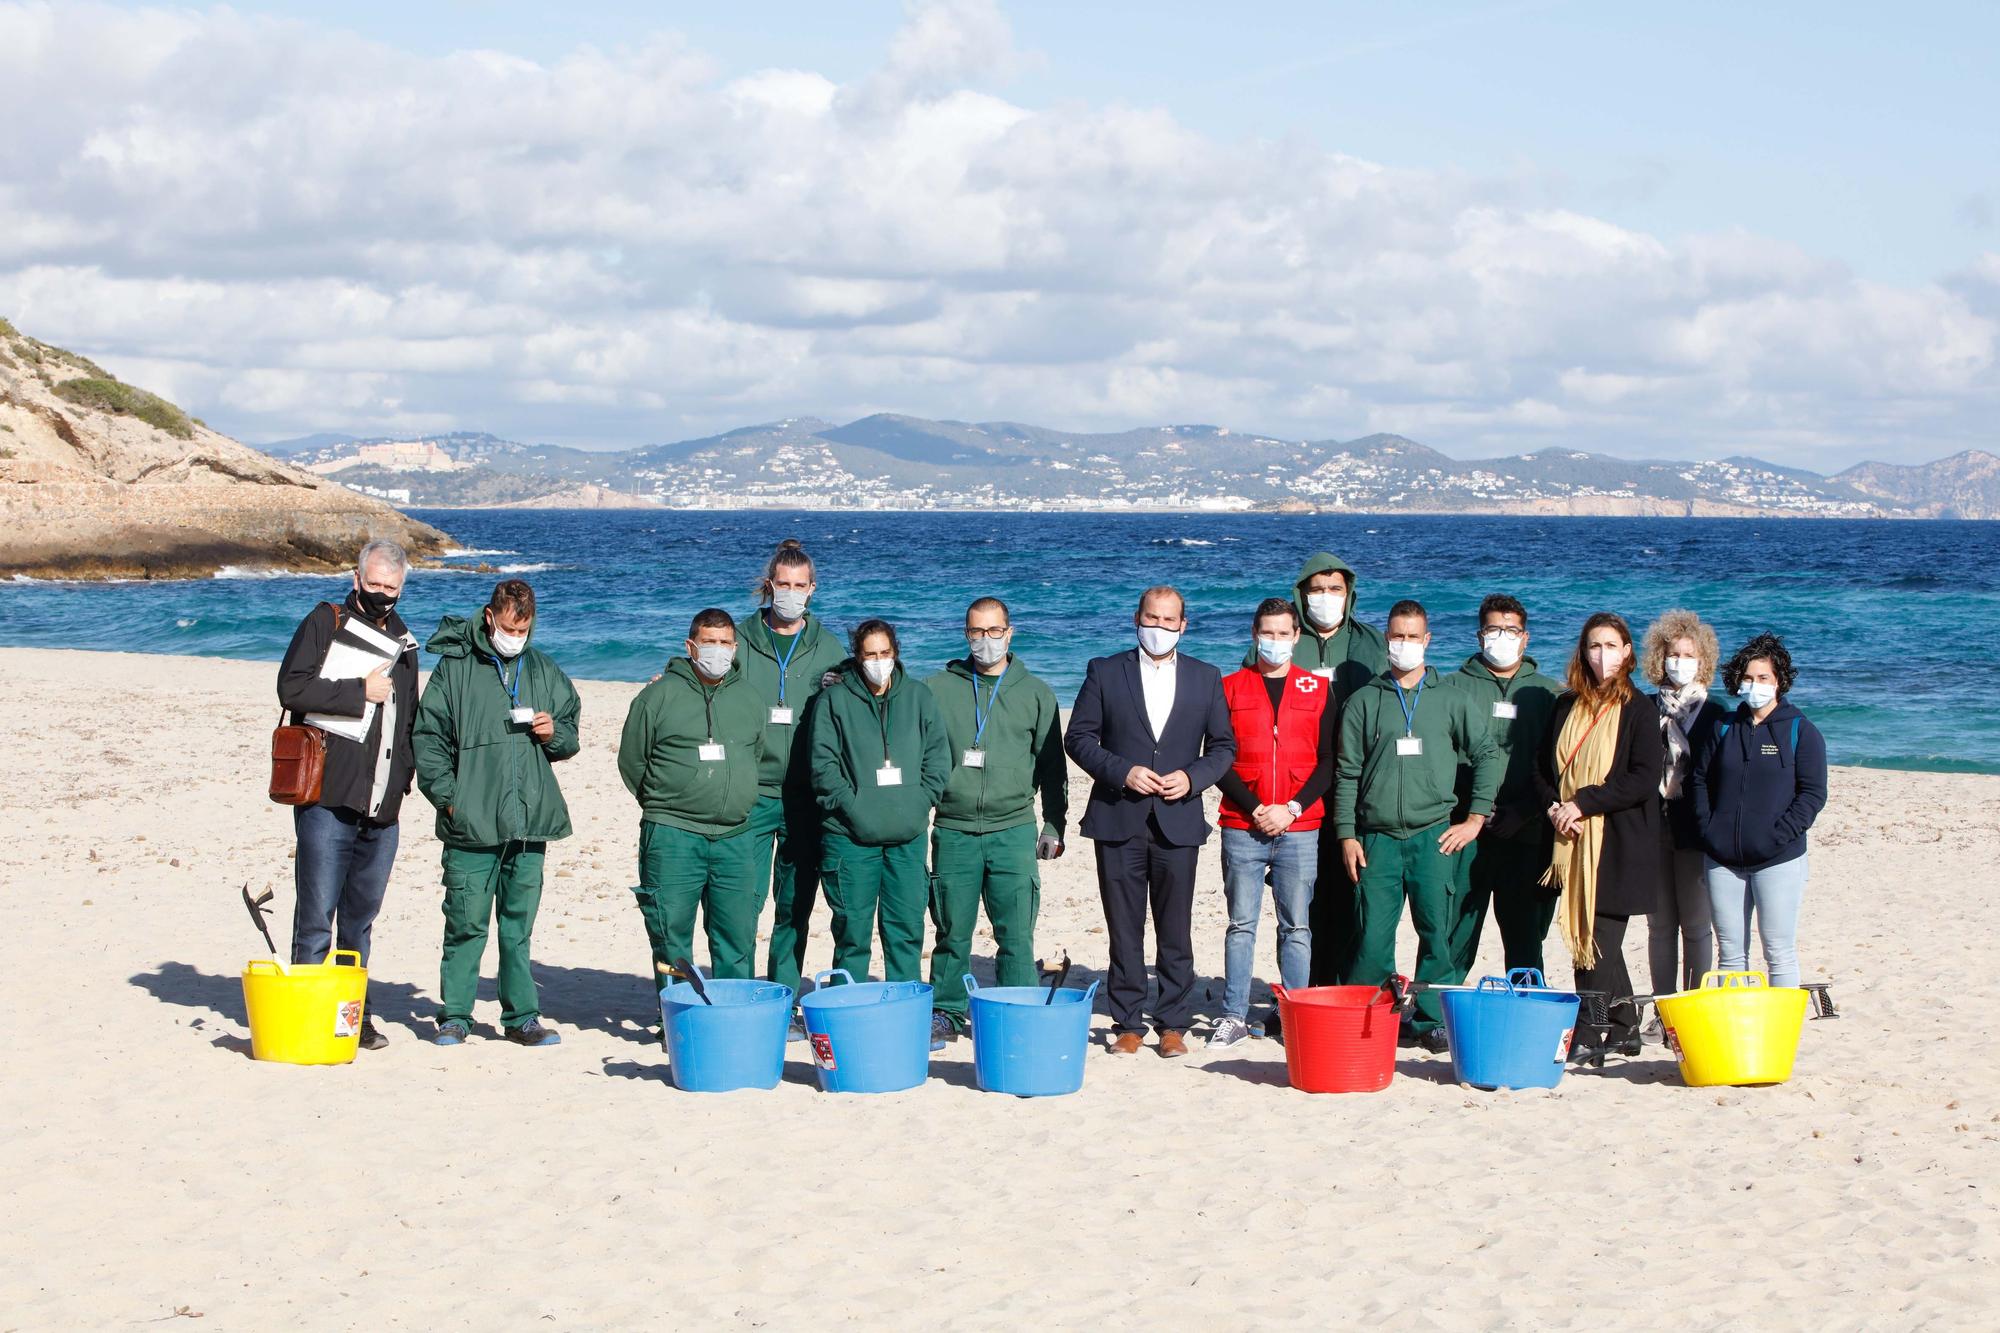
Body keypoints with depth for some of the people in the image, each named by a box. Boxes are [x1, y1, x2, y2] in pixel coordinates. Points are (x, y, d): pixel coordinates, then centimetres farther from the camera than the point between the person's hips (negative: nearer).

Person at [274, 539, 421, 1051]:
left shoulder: (403, 640, 19)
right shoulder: (325, 623, 0)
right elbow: (292, 688, -13)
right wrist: (360, 691, -12)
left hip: (382, 808, 6)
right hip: (328, 800, -6)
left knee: (361, 917, 11)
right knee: (317, 914, -4)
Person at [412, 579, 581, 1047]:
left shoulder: (544, 670, 12)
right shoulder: (455, 667, 1)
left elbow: (570, 736, 20)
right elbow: (429, 738, 1)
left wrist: (555, 734, -3)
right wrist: (447, 795, -8)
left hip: (530, 823, 3)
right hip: (471, 825, -3)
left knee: (519, 924, 8)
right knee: (466, 922, -2)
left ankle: (521, 1016, 14)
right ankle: (454, 1016, 7)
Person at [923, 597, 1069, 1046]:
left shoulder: (1035, 694, 10)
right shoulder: (937, 689, 8)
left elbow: (1052, 767, 12)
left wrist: (1054, 826, 8)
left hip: (1014, 830, 0)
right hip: (953, 832, 0)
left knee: (1016, 936, -4)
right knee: (952, 932, 4)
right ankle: (945, 1014, 14)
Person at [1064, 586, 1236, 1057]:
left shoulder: (1206, 679, 10)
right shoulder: (1105, 672, 5)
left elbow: (1223, 747, 11)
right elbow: (1078, 737, 3)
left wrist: (1192, 777, -8)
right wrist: (1121, 771, -11)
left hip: (1178, 821, 1)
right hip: (1119, 820, -1)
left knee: (1175, 933, 2)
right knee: (1124, 931, 3)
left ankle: (1173, 1025, 10)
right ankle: (1128, 1024, 10)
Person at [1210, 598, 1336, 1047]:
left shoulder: (1318, 689, 8)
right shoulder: (1230, 688, 6)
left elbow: (1329, 761, 4)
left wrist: (1292, 809, -8)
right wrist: (1255, 809, -8)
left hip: (1300, 829, 0)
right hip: (1242, 828, 0)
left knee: (1296, 926, 3)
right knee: (1241, 925, 2)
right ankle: (1234, 1016, 6)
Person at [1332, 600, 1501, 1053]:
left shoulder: (1452, 699, 9)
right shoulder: (1364, 701, 10)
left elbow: (1488, 755, 12)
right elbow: (1347, 773, 9)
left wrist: (1475, 819, 5)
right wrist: (1347, 834, 2)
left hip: (1434, 837, 0)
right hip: (1378, 838, 0)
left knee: (1437, 933, -1)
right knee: (1373, 935, -4)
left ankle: (1432, 1021, 8)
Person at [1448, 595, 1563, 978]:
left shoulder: (1548, 693, 11)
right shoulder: (1456, 686, 10)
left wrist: (1524, 811, -8)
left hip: (1526, 834, 1)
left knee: (1525, 936, 4)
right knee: (1456, 935, -2)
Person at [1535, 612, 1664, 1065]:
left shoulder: (1639, 712, -3)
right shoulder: (1566, 706, 13)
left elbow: (1643, 779, -11)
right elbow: (1543, 766, 14)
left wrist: (1583, 803, -15)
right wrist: (1555, 808, -5)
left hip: (1618, 844, -5)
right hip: (1572, 840, 6)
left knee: (1600, 939, -8)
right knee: (1587, 938, 8)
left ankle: (1588, 1037, -8)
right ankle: (1623, 1030, 18)